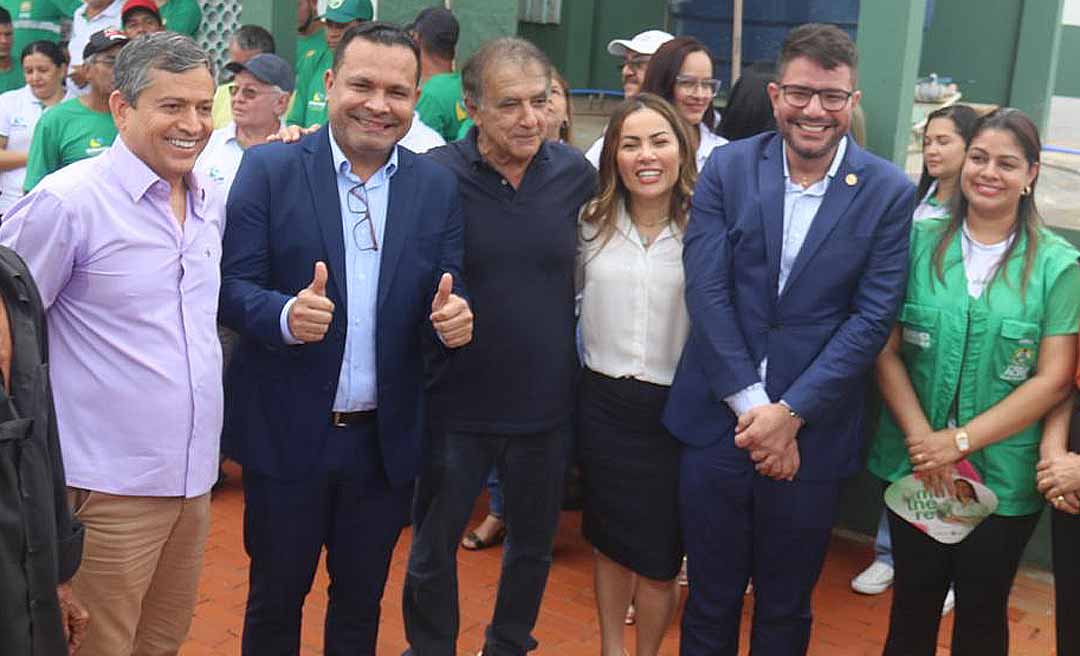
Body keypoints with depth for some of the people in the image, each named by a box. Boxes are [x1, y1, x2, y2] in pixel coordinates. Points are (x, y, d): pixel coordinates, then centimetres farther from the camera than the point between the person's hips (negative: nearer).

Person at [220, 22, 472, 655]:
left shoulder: (438, 186, 2)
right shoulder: (270, 169, -6)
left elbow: (450, 295, 2)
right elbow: (233, 285, -9)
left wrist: (453, 319, -21)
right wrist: (285, 316, -30)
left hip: (388, 440, 2)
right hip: (286, 434, -2)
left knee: (361, 601, 20)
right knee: (276, 597, 16)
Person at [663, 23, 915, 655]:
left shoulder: (889, 193, -4)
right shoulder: (728, 168, -1)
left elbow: (872, 319, -8)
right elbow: (707, 290, -7)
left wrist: (791, 412, -13)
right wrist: (751, 405, -12)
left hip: (813, 433, 0)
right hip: (719, 422, 1)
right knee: (710, 601, 15)